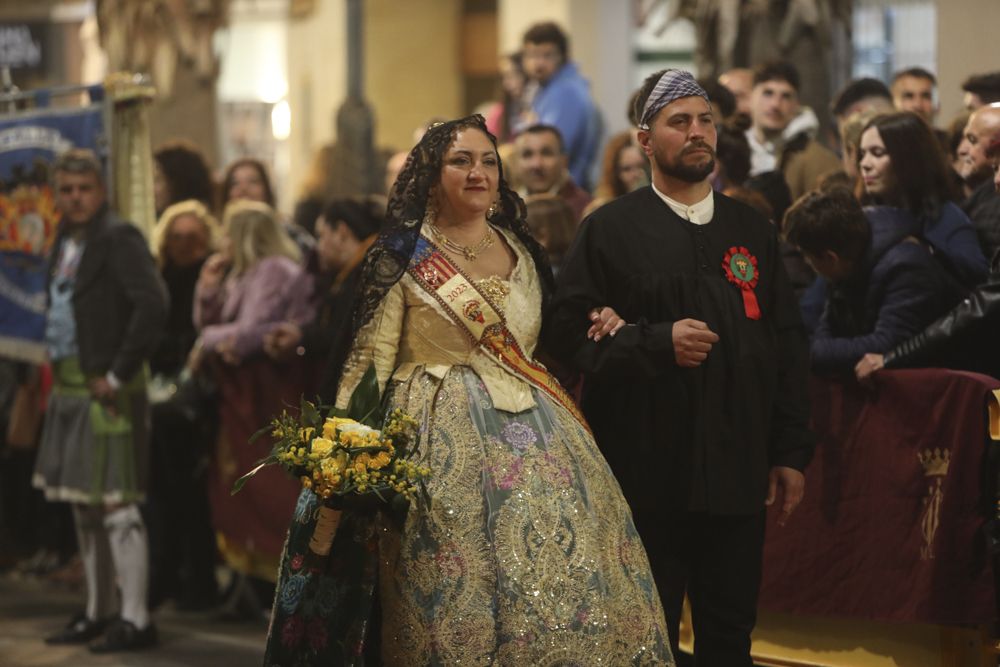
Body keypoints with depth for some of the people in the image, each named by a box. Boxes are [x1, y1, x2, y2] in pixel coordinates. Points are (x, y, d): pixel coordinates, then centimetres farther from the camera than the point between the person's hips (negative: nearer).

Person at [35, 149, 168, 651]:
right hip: (70, 386, 9)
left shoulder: (119, 238, -12)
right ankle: (99, 612, 25)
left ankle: (135, 620, -4)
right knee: (84, 507, 15)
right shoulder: (65, 242, 14)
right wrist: (58, 367, 12)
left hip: (105, 389, -9)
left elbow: (152, 306, -23)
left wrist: (118, 375, -20)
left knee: (115, 505, -8)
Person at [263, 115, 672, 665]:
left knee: (559, 580, -2)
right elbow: (368, 361, -3)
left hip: (529, 430, 5)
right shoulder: (402, 257, -1)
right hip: (442, 438, -4)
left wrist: (595, 330, 4)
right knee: (456, 594, -6)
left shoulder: (522, 251, 14)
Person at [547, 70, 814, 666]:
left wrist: (793, 453, 5)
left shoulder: (752, 231, 11)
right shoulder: (611, 230, -1)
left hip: (738, 472, 4)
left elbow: (789, 344, 10)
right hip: (646, 476, -3)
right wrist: (658, 342, -18)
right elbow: (567, 333, -7)